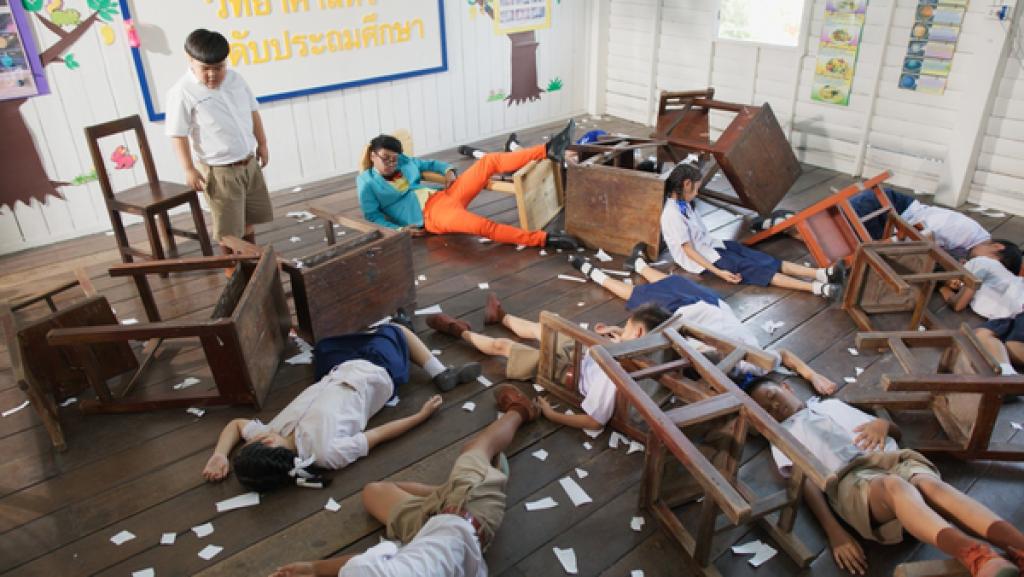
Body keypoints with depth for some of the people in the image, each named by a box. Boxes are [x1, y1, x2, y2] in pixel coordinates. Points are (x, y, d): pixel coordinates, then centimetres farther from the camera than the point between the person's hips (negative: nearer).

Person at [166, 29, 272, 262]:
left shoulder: (235, 79, 2)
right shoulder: (183, 92, -16)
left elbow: (252, 111, 14)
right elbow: (178, 134, -13)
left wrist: (262, 143, 15)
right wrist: (189, 169, -15)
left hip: (250, 163, 6)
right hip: (220, 171, -6)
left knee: (248, 218, 20)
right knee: (229, 226, 4)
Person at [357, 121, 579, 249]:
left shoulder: (404, 162, 18)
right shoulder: (367, 181, 3)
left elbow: (431, 164, 28)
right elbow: (371, 214, -3)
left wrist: (448, 170, 6)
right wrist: (399, 229, -17)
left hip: (445, 196, 8)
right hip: (430, 215, -8)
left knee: (489, 161, -6)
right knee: (485, 226, -35)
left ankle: (549, 150, -14)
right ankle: (545, 239, -38)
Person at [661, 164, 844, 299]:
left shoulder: (683, 203, 7)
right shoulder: (673, 214, -23)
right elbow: (688, 250, -23)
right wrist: (718, 272, -25)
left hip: (711, 245, 8)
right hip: (701, 259, -8)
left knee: (761, 258, -6)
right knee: (753, 268, -16)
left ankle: (822, 273, -16)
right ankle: (817, 288, -23)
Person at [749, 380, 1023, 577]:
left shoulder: (832, 404, 34)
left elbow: (898, 432, 32)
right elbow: (805, 483, 4)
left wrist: (883, 424, 6)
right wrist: (835, 534, -11)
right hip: (851, 480, -4)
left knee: (931, 482, -31)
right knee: (895, 486, -37)